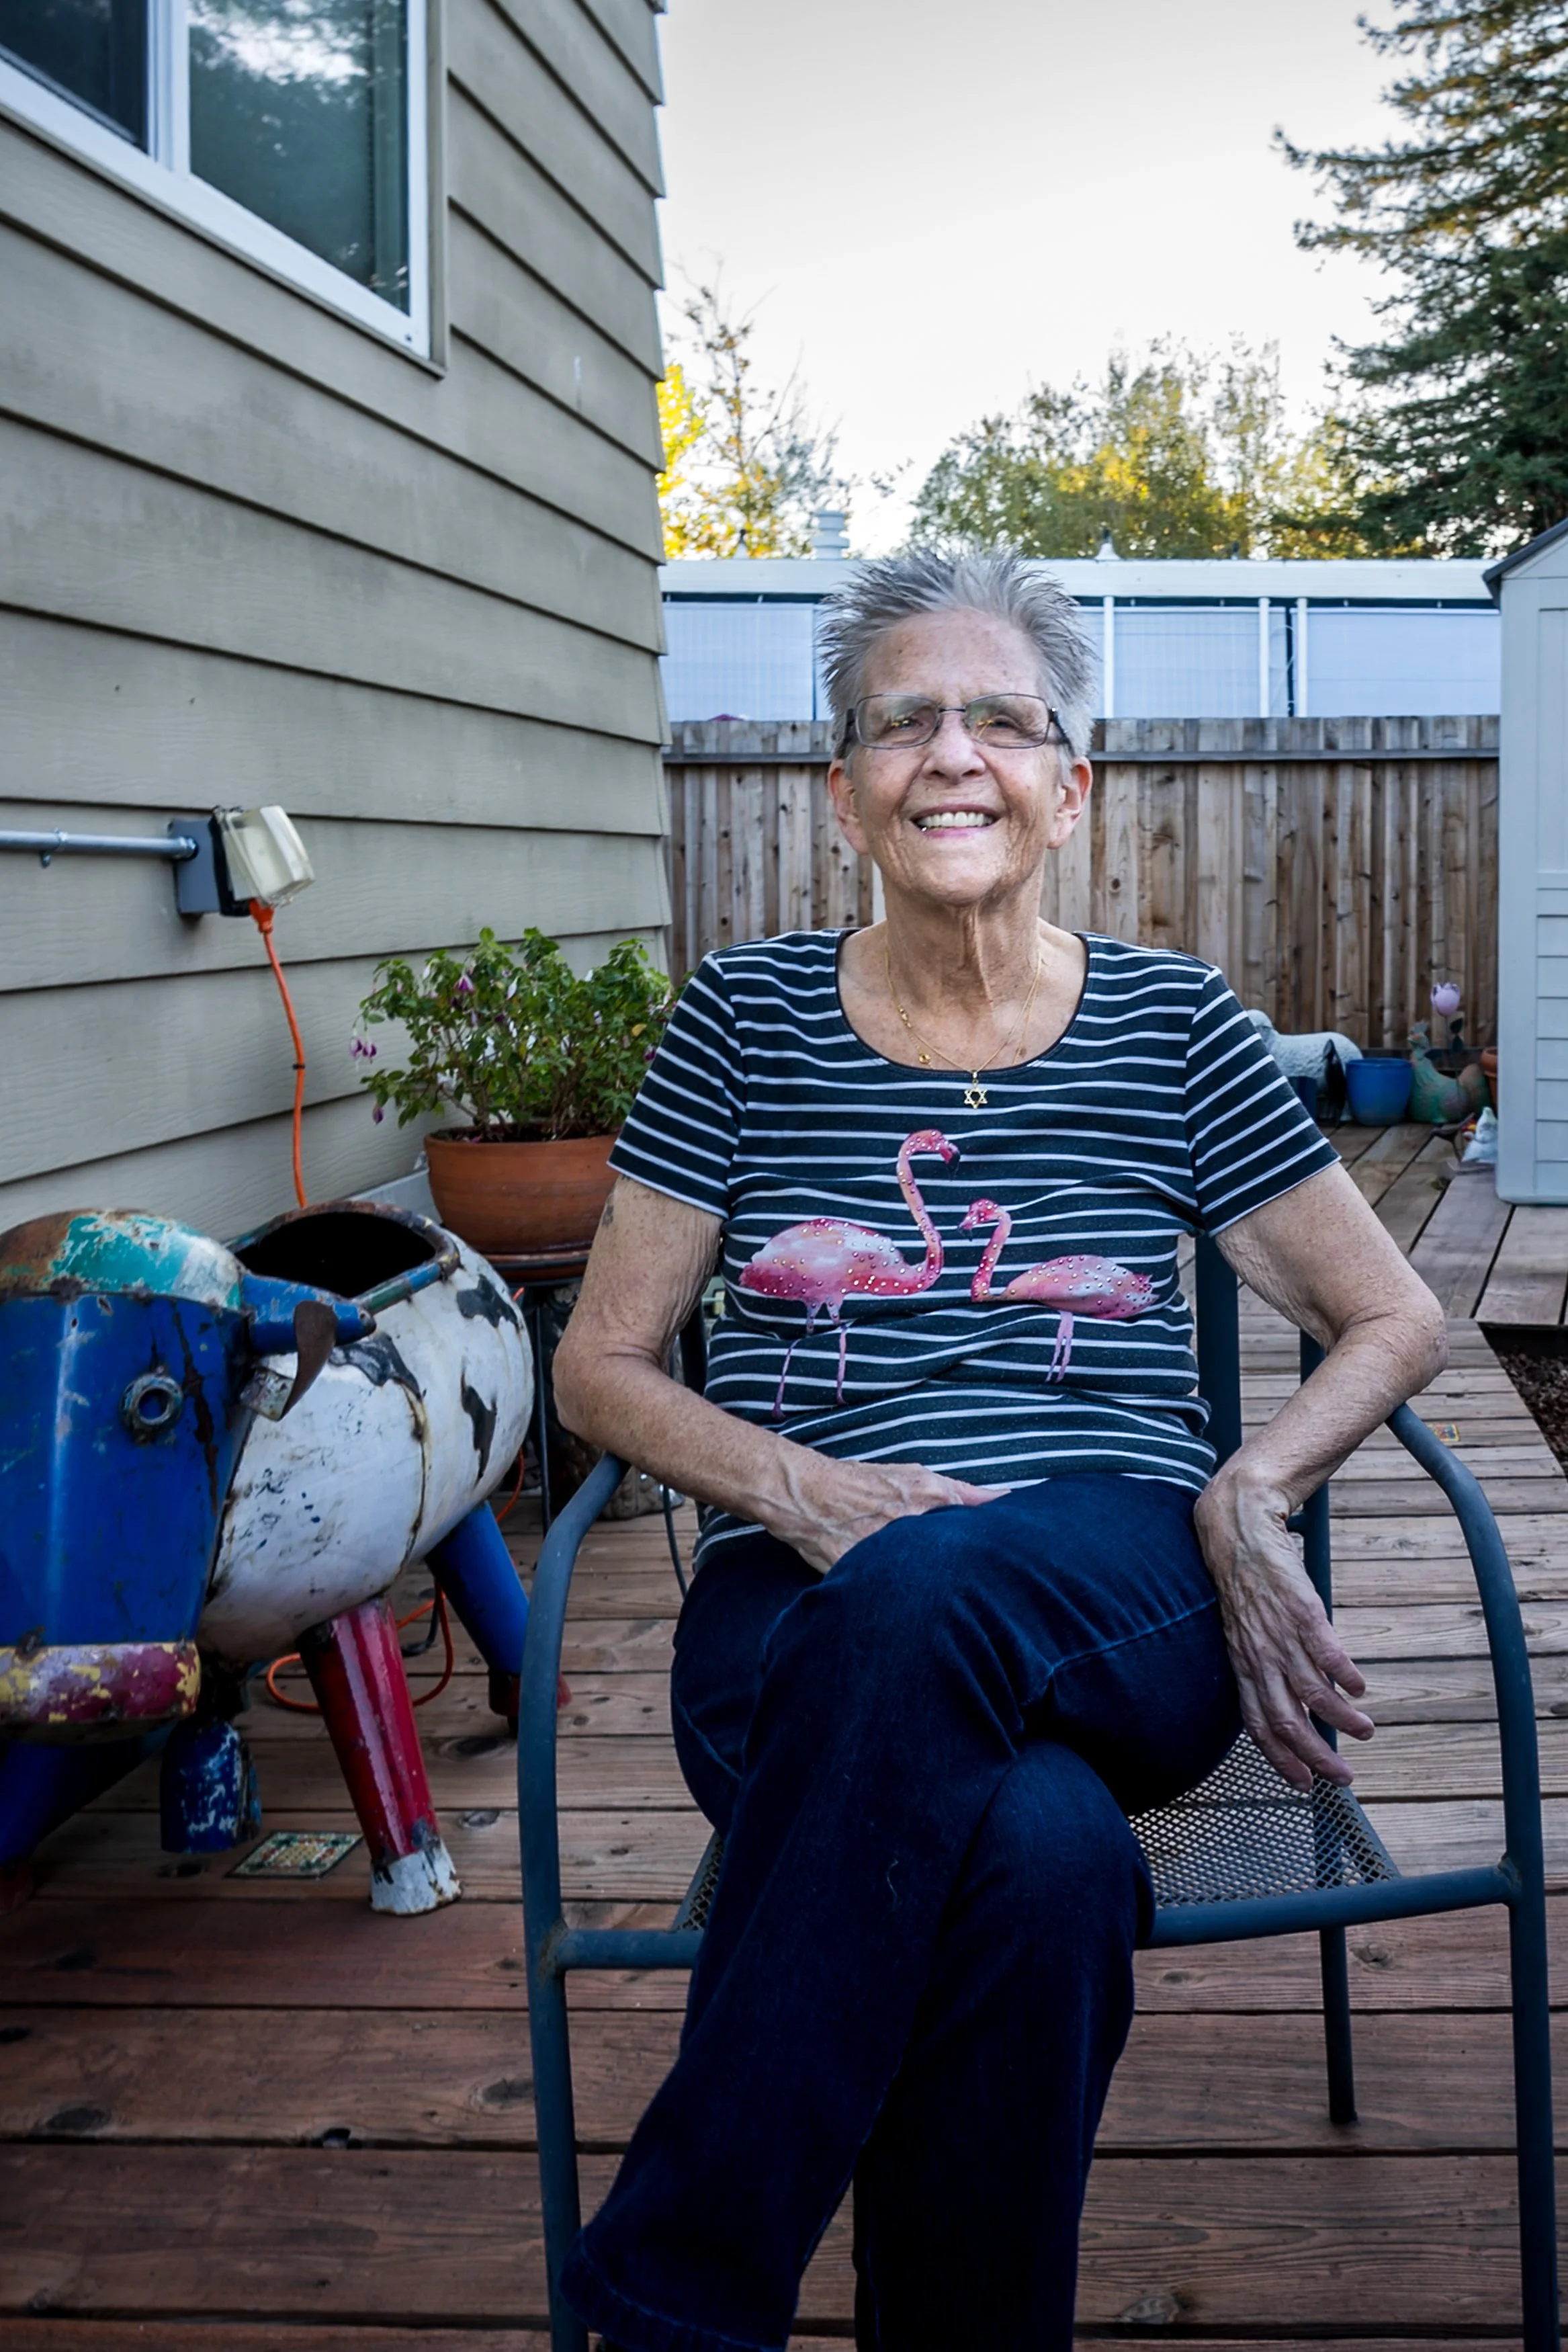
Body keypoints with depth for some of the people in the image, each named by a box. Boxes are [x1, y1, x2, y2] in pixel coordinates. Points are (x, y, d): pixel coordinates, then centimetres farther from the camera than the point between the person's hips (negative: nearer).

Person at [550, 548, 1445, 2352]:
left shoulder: (1170, 1024, 10)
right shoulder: (747, 1018, 9)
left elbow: (1392, 1322, 15)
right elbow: (601, 1366, 10)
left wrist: (1249, 1496, -5)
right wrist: (801, 1490, -9)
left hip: (1128, 1617, 1)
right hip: (806, 1625, 0)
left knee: (932, 1589, -37)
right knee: (1044, 1850, -36)